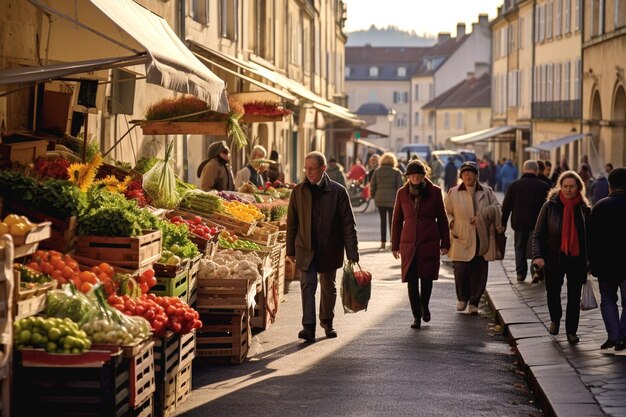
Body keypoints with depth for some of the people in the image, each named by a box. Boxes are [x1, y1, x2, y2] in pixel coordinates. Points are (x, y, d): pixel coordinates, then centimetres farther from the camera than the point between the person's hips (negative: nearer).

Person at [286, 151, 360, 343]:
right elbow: (292, 222, 8)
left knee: (328, 288, 14)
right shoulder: (298, 191, 1)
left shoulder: (338, 192, -5)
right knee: (307, 285, -14)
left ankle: (327, 321, 34)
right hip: (305, 249, 0)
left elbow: (348, 224, -5)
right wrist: (290, 250, 8)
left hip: (330, 249, 0)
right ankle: (309, 327, -18)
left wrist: (352, 254, -9)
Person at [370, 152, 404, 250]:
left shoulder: (377, 171, 4)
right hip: (392, 199, -2)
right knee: (392, 220, 6)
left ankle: (383, 242, 6)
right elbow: (400, 186, -6)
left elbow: (372, 185, 5)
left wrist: (374, 196, 14)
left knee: (383, 220, 8)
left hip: (380, 199, 2)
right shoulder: (396, 172, -3)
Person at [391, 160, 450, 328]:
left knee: (427, 276, -1)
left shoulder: (434, 191, 1)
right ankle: (417, 316, 8)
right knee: (411, 280, -2)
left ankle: (424, 306, 27)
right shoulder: (402, 193, 5)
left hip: (429, 241, -1)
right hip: (409, 243, 1)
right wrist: (395, 245, 9)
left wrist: (445, 243, 2)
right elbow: (397, 220, 11)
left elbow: (442, 218, 5)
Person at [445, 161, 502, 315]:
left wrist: (481, 217, -11)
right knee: (461, 271, -9)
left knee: (479, 273, 2)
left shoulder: (487, 192, 5)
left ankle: (474, 303, 17)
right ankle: (462, 298, 17)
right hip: (462, 240, -1)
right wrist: (451, 222, -2)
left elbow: (496, 209, 3)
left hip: (482, 240, 1)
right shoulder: (454, 193, 4)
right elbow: (446, 212, 16)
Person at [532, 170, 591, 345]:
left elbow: (589, 236, 9)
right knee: (553, 292, 6)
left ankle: (571, 330, 16)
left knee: (574, 296, 3)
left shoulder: (584, 209, 3)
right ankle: (555, 320, 35)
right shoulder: (550, 206, -3)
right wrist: (538, 255, -16)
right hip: (554, 257, -1)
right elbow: (538, 233, -3)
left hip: (577, 258, 1)